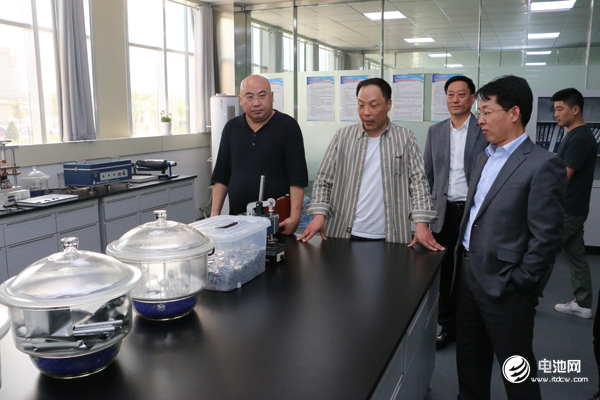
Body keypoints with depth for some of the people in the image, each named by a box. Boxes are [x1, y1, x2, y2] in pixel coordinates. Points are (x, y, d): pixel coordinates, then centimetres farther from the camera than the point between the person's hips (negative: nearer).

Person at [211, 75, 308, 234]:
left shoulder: (288, 126, -3)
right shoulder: (231, 128, 10)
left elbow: (297, 178, -8)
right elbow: (221, 176, 14)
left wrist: (294, 217, -16)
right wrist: (214, 214, 6)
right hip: (237, 219, 4)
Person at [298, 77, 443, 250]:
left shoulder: (405, 139, 3)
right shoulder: (342, 137, 4)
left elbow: (418, 182, -1)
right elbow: (323, 181, 5)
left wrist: (422, 224, -12)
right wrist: (319, 215, -10)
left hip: (390, 237, 0)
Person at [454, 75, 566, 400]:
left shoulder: (543, 165, -15)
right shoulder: (484, 158, 11)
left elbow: (546, 237, -17)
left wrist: (517, 283, -15)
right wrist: (461, 261, 10)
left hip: (503, 287, -7)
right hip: (467, 276, 8)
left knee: (517, 372, 10)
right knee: (469, 363, 21)